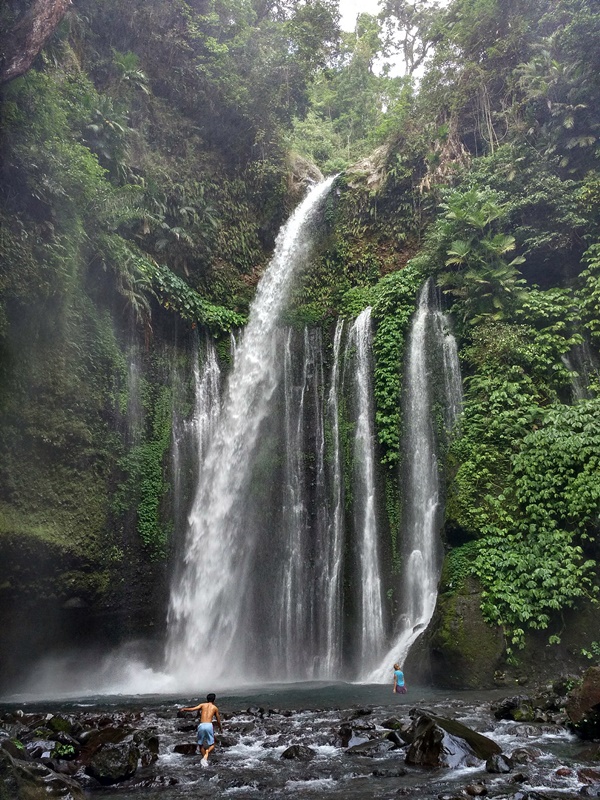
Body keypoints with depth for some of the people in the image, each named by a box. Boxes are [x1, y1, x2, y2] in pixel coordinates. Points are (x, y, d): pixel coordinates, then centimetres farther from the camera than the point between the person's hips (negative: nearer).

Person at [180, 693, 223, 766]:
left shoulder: (203, 705, 16)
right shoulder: (215, 708, 16)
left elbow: (193, 709, 1)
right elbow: (218, 720, 22)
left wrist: (184, 709, 18)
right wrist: (220, 728, 39)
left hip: (201, 725, 1)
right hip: (209, 725, -1)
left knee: (201, 744, 18)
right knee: (212, 745, 9)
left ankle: (205, 758, 11)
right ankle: (205, 757, -15)